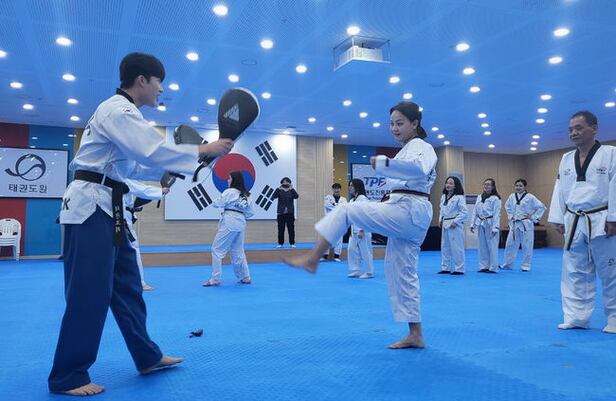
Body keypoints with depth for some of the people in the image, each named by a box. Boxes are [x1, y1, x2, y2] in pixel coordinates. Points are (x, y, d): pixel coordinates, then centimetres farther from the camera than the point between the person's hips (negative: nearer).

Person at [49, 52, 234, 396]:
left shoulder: (124, 113, 19)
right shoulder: (117, 110, -13)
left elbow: (132, 165, 21)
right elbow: (154, 150, -25)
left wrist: (167, 170, 12)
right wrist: (204, 150, -18)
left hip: (107, 207, 10)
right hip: (92, 205, -10)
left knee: (127, 285, 12)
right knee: (90, 291, -6)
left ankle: (148, 357, 22)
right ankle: (68, 376, 8)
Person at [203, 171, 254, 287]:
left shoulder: (229, 192, -7)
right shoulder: (245, 195, 15)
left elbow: (217, 204, -4)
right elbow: (250, 212, 18)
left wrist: (214, 202, 17)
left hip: (229, 222, -8)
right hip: (241, 224, 8)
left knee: (217, 250, -2)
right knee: (238, 251, 18)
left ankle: (215, 279, -2)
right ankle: (245, 277, 22)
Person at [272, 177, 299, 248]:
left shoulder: (291, 190, 7)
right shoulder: (279, 190, 4)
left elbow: (296, 196, -12)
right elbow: (273, 197, -12)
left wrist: (292, 189, -19)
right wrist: (278, 189, -21)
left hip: (290, 212, 0)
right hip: (281, 212, 0)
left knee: (291, 228, 0)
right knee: (281, 229, 2)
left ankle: (292, 243, 7)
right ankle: (280, 243, 10)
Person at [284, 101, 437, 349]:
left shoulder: (418, 145, -6)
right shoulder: (410, 148, 25)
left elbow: (419, 169, -30)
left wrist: (383, 163, -42)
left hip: (407, 213, -10)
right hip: (410, 216, 10)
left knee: (345, 211, -14)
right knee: (401, 272, 9)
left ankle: (312, 259, -13)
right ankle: (415, 335, 14)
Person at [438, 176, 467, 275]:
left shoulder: (459, 197, -10)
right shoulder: (443, 196, 12)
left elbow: (464, 212, -13)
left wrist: (455, 222, -17)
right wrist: (441, 220, 9)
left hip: (454, 225, -7)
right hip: (445, 225, 7)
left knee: (457, 248, -3)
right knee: (444, 246, 12)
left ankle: (459, 269, 6)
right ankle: (445, 268, 21)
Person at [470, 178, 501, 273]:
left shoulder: (495, 199, -7)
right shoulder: (479, 197, 12)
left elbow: (496, 214, -11)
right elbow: (475, 212, 13)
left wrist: (495, 228, -16)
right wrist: (472, 224, 8)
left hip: (490, 224, -6)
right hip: (480, 224, 6)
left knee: (492, 246, -2)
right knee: (482, 246, 10)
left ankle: (492, 267, 6)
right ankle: (484, 266, 18)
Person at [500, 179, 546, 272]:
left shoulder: (530, 197, -8)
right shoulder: (512, 196, 5)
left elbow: (541, 207, -6)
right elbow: (507, 206, 23)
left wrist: (533, 218, -6)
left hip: (526, 224, -4)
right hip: (514, 224, 4)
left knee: (526, 246, 2)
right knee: (510, 244, 6)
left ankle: (526, 266, 13)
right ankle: (507, 264, 18)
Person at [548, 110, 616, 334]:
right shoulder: (567, 159, 11)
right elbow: (560, 190, 11)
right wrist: (558, 219, 6)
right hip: (574, 223, 5)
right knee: (575, 273, 7)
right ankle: (577, 317, 17)